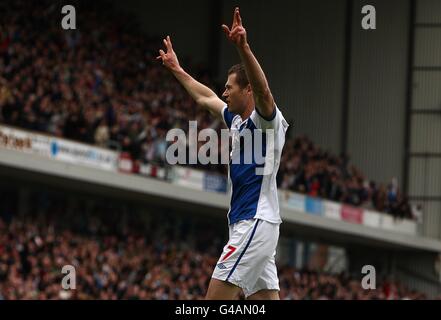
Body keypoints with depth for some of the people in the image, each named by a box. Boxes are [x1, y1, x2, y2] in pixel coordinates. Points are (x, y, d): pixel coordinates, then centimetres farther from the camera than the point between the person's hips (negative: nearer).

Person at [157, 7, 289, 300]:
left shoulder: (266, 118, -8)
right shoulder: (237, 119, 18)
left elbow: (263, 90, -31)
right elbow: (205, 98, 36)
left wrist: (243, 48, -45)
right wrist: (177, 70, 45)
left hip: (255, 223, -10)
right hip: (245, 224, 10)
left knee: (217, 297, -13)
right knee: (265, 298, 4)